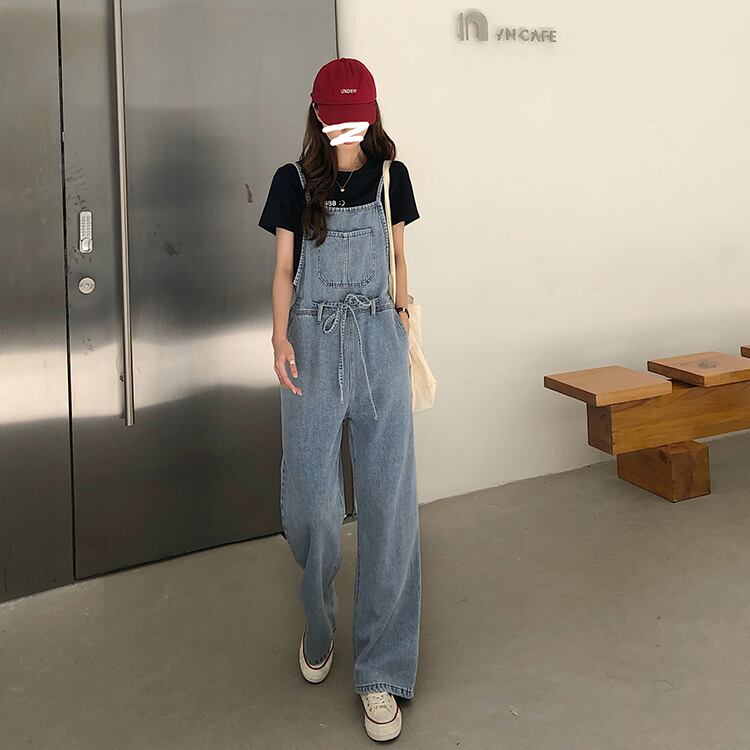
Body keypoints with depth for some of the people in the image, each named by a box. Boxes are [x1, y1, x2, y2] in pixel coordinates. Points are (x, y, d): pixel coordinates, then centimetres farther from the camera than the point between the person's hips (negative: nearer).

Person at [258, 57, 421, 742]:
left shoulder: (391, 175, 8)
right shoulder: (294, 181, 4)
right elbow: (284, 268, 4)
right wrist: (280, 337, -9)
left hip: (379, 341, 1)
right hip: (314, 344, -1)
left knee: (388, 501, -3)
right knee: (312, 501, -1)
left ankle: (382, 673, 6)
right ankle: (319, 625, 29)